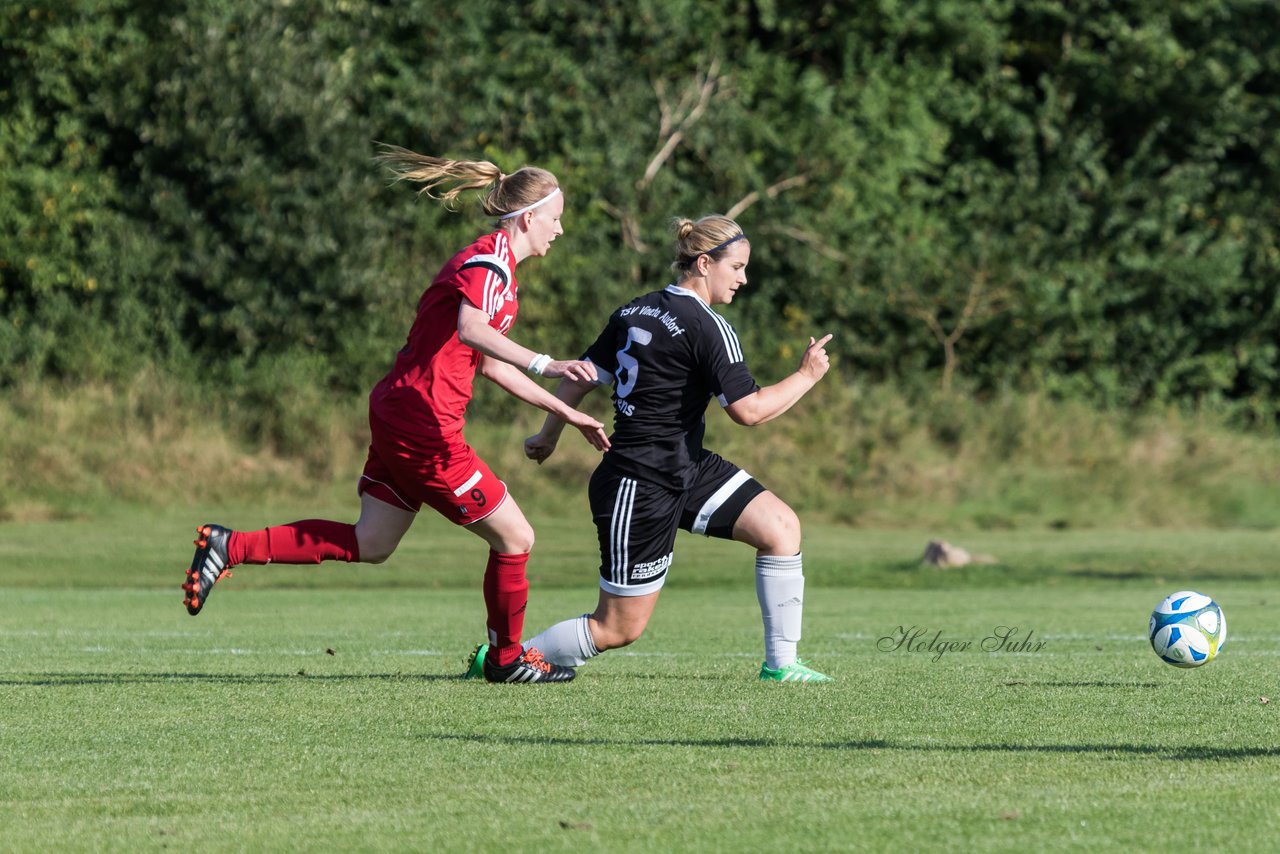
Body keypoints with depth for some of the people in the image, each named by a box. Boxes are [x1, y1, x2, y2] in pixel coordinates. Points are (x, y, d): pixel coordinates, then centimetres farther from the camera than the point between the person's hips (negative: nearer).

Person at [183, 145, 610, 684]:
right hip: (423, 422, -10)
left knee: (370, 545, 11)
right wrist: (545, 365, -42)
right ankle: (506, 659, 18)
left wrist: (565, 412, 27)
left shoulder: (497, 268, 19)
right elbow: (470, 331, -34)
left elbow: (488, 363, 27)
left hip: (397, 414, 10)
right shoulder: (488, 262, -14)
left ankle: (229, 546, 10)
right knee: (514, 537, 0)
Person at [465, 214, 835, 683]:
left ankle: (780, 664, 6)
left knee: (780, 527, 2)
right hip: (639, 488, -10)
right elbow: (749, 410, -21)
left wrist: (547, 436, 28)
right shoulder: (708, 327, -18)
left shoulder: (634, 312, 8)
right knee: (619, 629, -1)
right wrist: (807, 376, -6)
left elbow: (578, 379, 14)